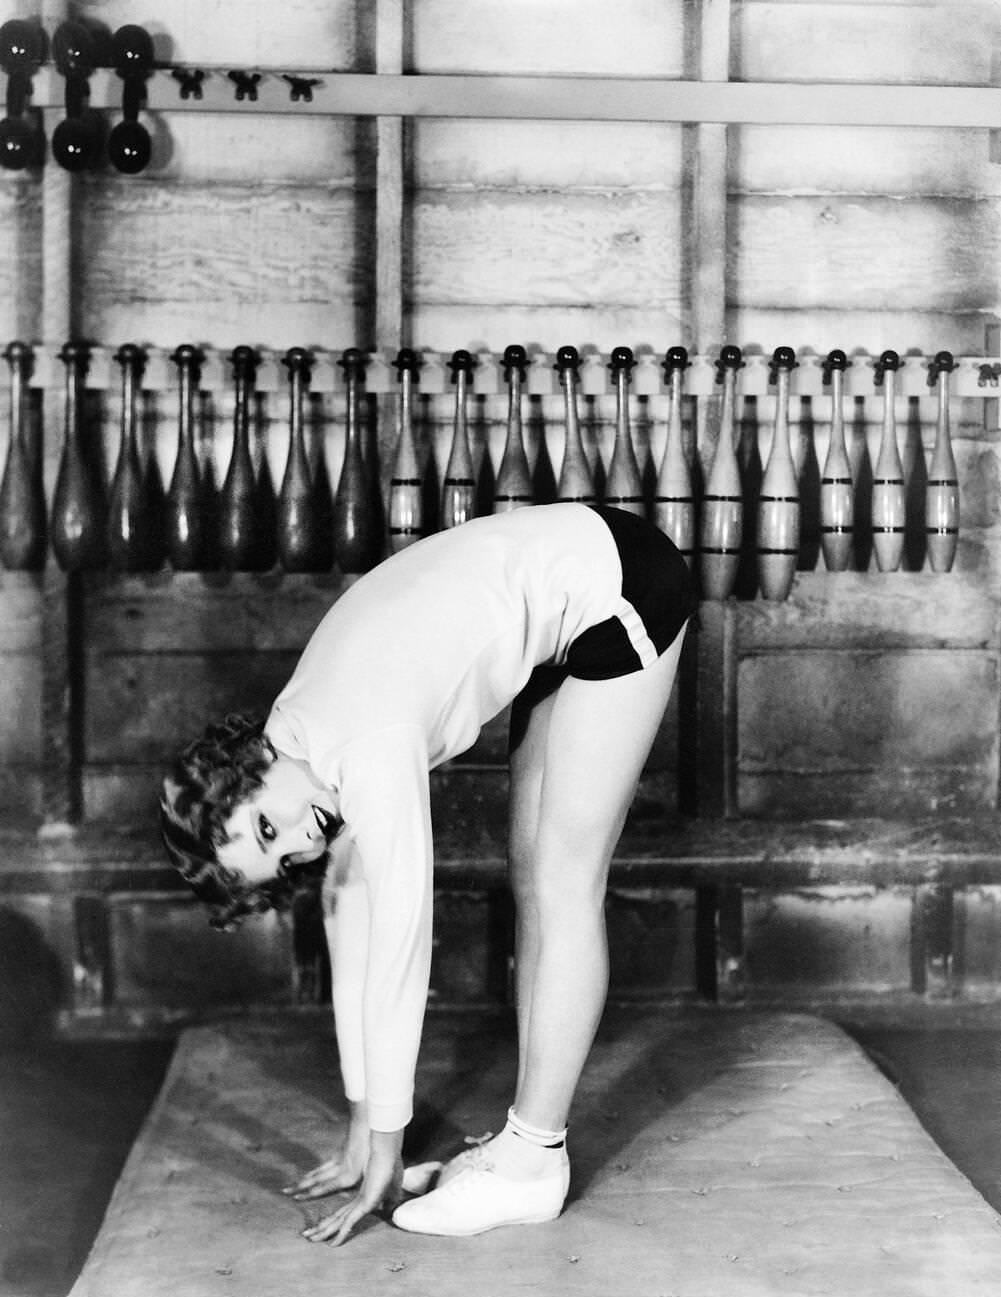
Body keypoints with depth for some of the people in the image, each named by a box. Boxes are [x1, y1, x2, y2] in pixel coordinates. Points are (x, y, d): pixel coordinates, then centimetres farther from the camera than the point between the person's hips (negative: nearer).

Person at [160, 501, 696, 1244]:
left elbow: (399, 952, -22)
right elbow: (353, 929, 4)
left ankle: (533, 1161, 2)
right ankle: (530, 1142, 14)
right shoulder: (310, 738, -2)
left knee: (563, 889, -6)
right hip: (571, 601, 8)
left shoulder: (371, 756, -26)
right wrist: (362, 1137, 8)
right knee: (533, 876, 7)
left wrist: (384, 1155, -13)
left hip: (619, 591, -8)